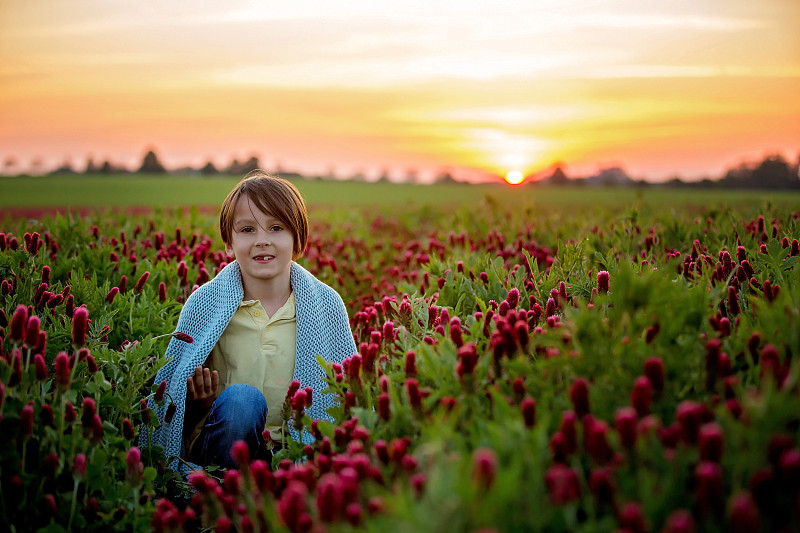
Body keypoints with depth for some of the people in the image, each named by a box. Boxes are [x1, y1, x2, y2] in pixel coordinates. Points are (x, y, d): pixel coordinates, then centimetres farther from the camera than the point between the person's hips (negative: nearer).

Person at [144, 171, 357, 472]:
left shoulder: (327, 305, 0)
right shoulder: (203, 304, -3)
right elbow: (172, 392, 5)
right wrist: (199, 403, -18)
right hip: (227, 446, 0)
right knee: (241, 398, -32)